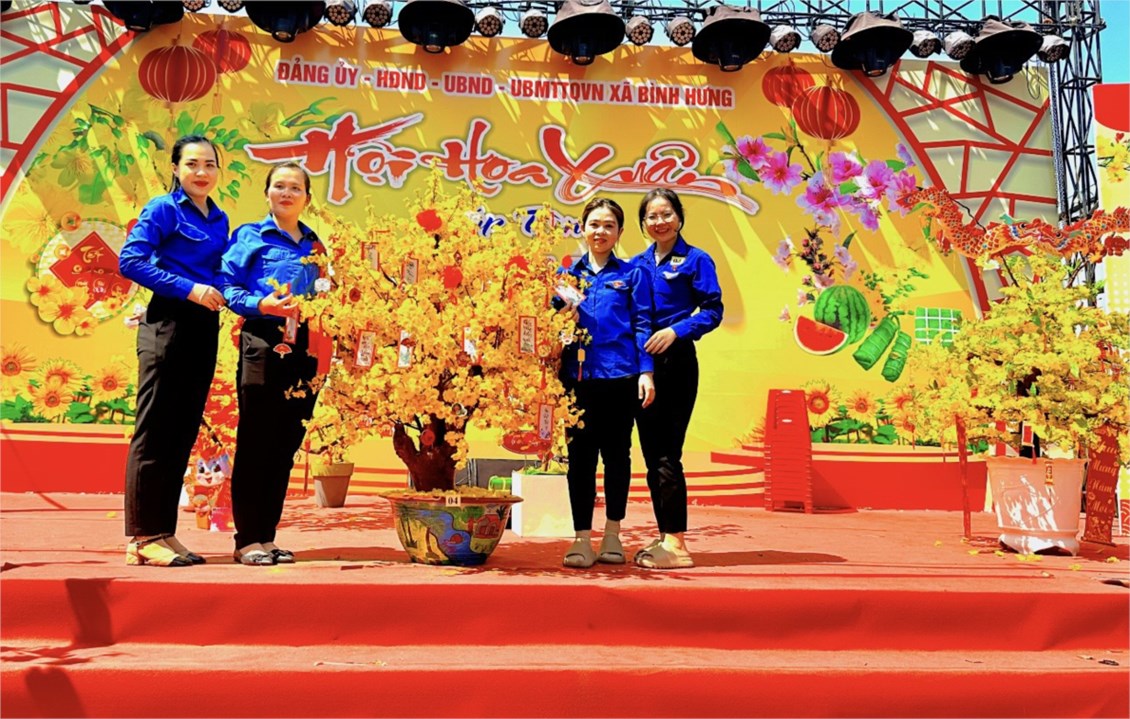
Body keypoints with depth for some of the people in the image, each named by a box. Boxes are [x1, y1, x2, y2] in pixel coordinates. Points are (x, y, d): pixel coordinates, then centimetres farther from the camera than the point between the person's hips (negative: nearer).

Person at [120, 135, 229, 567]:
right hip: (168, 326, -7)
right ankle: (143, 536, 3)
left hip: (204, 330, 7)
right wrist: (190, 290, -17)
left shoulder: (220, 220, 16)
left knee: (183, 433, 9)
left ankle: (164, 532, 17)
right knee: (155, 432, -4)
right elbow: (130, 260, -12)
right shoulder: (163, 209, -3)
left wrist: (220, 295, 0)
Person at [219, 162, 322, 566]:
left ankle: (267, 535, 17)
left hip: (301, 349, 4)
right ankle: (247, 539, 6)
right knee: (255, 442, -2)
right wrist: (261, 305, -18)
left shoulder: (315, 245, 16)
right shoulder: (250, 236, 4)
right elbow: (228, 285, -3)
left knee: (286, 445, 7)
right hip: (261, 346, -4)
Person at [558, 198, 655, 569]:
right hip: (578, 376, 1)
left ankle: (612, 535, 20)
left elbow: (642, 324, 4)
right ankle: (582, 538, 10)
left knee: (616, 453, 7)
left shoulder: (632, 274, 7)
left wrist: (646, 371, -4)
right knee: (580, 455, 2)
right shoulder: (568, 273, 12)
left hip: (619, 376, -1)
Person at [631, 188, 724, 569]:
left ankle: (676, 544, -1)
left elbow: (713, 311, -7)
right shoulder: (638, 264, 14)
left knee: (666, 453, -8)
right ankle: (664, 536, 20)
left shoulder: (695, 260, 0)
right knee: (650, 451, 9)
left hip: (676, 361, -6)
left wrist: (675, 330, -20)